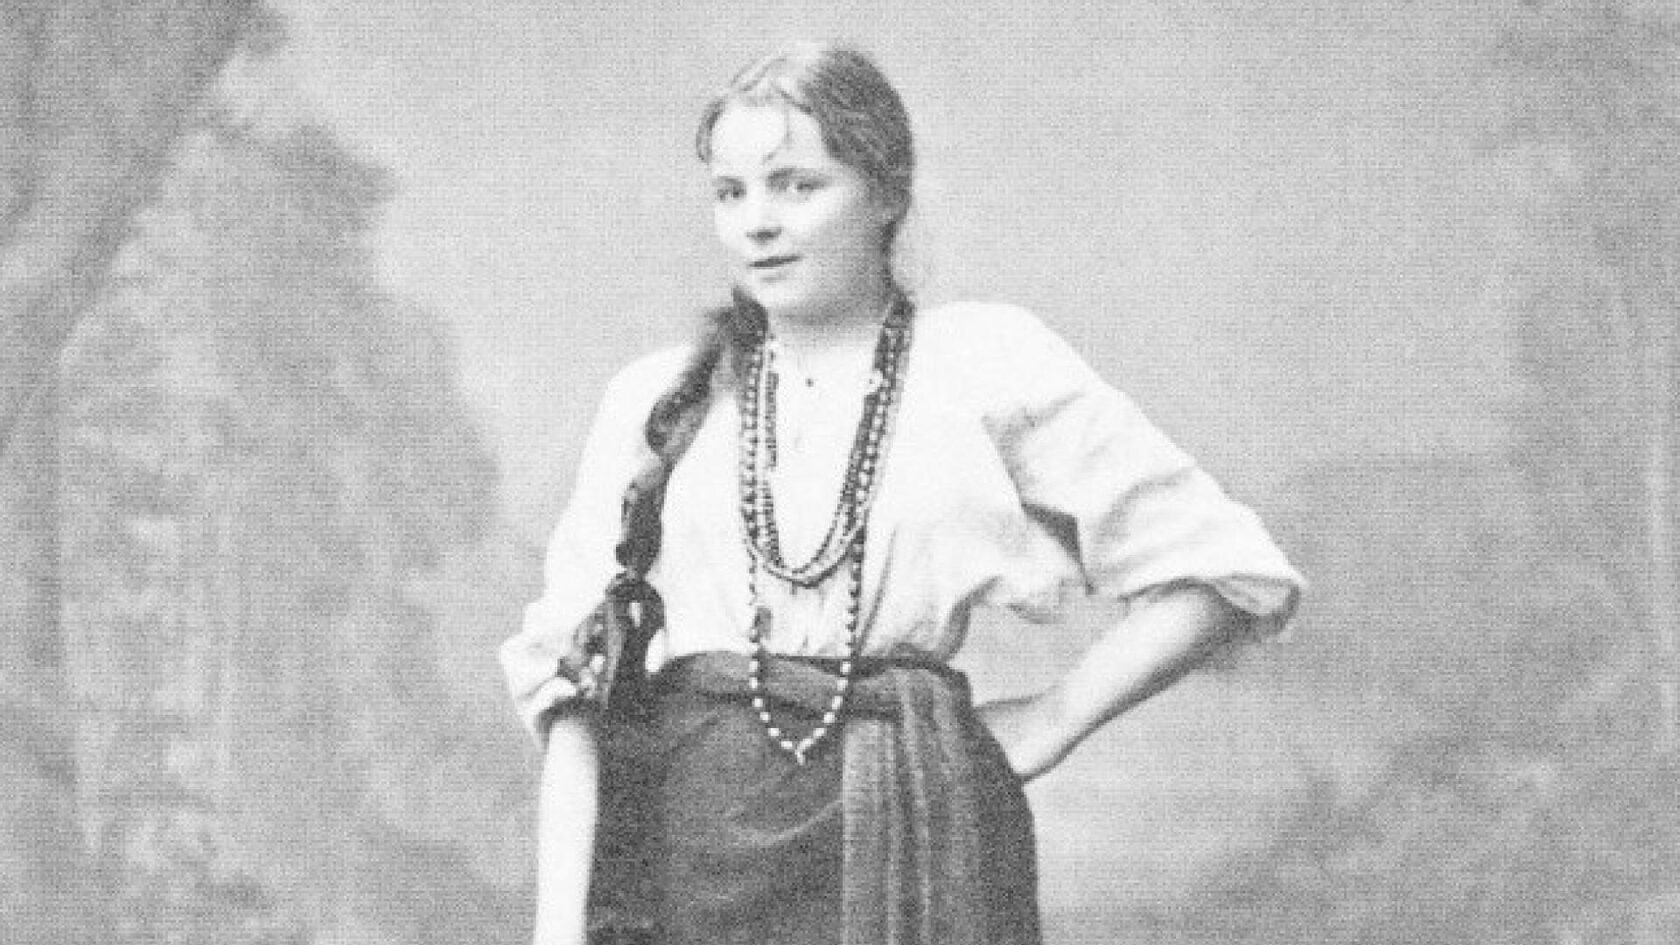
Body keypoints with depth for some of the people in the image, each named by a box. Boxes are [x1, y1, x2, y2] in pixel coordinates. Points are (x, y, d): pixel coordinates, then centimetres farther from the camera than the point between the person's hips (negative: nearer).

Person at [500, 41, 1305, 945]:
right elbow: (572, 676, 5)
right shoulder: (655, 398, 11)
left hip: (906, 836, -2)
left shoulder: (989, 366, 5)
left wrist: (1049, 721, 3)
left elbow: (1231, 571, 8)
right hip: (679, 830, 2)